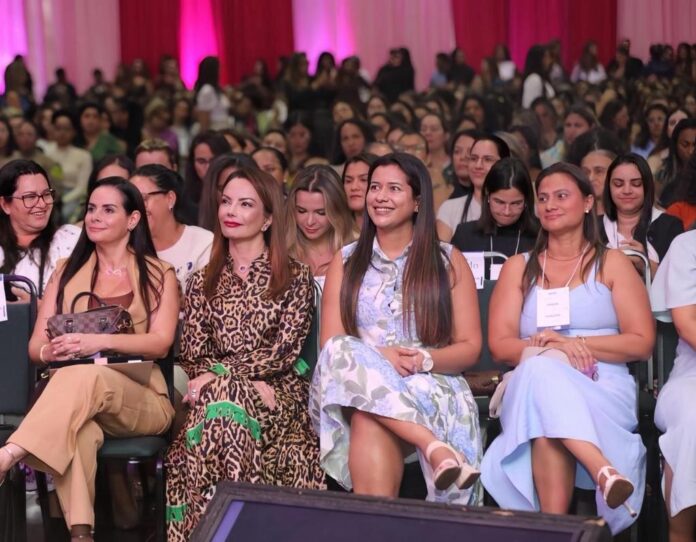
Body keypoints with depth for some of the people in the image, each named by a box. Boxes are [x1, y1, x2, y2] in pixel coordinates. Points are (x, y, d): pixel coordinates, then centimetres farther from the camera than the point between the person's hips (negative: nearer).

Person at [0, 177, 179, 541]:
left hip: (140, 399, -2)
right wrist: (50, 352, -15)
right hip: (72, 389, 2)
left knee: (85, 376, -37)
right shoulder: (68, 271, 18)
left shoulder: (158, 275, 10)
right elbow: (35, 346, 12)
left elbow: (160, 343, -5)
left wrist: (101, 341, -23)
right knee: (76, 427, -38)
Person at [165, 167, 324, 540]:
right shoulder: (203, 282, 17)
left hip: (277, 392, -3)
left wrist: (220, 375, -15)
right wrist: (249, 380, -12)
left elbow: (285, 351, -4)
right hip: (215, 390, 3)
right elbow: (193, 356, 8)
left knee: (223, 402, -36)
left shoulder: (294, 277, 7)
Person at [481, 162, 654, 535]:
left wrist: (576, 343, -11)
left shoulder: (612, 264, 14)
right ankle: (603, 469, -55)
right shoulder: (518, 267, 20)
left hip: (604, 387, -1)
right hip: (532, 385, 1)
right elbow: (500, 345, 8)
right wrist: (544, 347, -15)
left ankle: (554, 525, -49)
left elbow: (642, 343, 4)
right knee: (542, 367, -38)